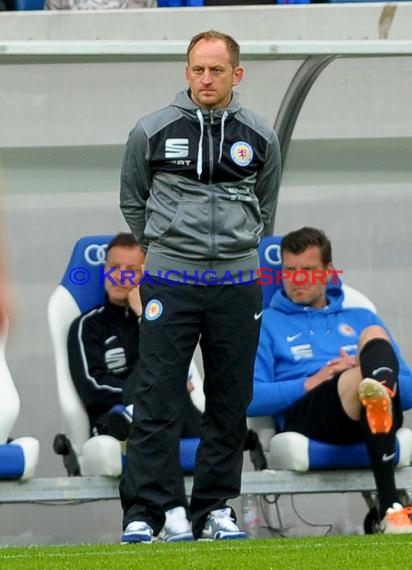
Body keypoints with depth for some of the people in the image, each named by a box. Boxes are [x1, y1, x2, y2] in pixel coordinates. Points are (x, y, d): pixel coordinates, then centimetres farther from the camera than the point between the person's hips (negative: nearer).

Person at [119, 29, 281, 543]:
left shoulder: (260, 138, 5)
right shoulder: (152, 133, -1)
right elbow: (132, 202, 12)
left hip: (237, 284, 2)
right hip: (169, 284, -2)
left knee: (230, 404, 6)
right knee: (157, 403, -7)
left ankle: (215, 510, 16)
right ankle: (142, 515, -6)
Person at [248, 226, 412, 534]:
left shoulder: (362, 319, 36)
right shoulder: (267, 324, 26)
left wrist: (365, 369, 2)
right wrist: (310, 384, -5)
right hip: (303, 414, -3)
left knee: (374, 337, -30)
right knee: (365, 384, -39)